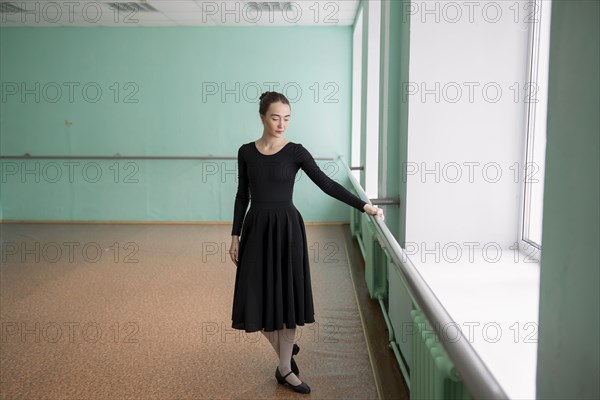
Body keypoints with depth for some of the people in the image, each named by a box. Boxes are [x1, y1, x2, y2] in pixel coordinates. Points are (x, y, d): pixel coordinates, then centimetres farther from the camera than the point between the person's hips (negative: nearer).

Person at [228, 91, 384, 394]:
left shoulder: (296, 152, -3)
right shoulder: (246, 152, 3)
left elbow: (327, 184, -7)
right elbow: (242, 195, 8)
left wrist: (363, 206, -14)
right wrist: (235, 236, 5)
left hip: (287, 228, -2)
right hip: (256, 229, 2)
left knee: (287, 296, 2)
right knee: (259, 298, 3)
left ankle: (285, 369, 18)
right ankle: (286, 350, 30)